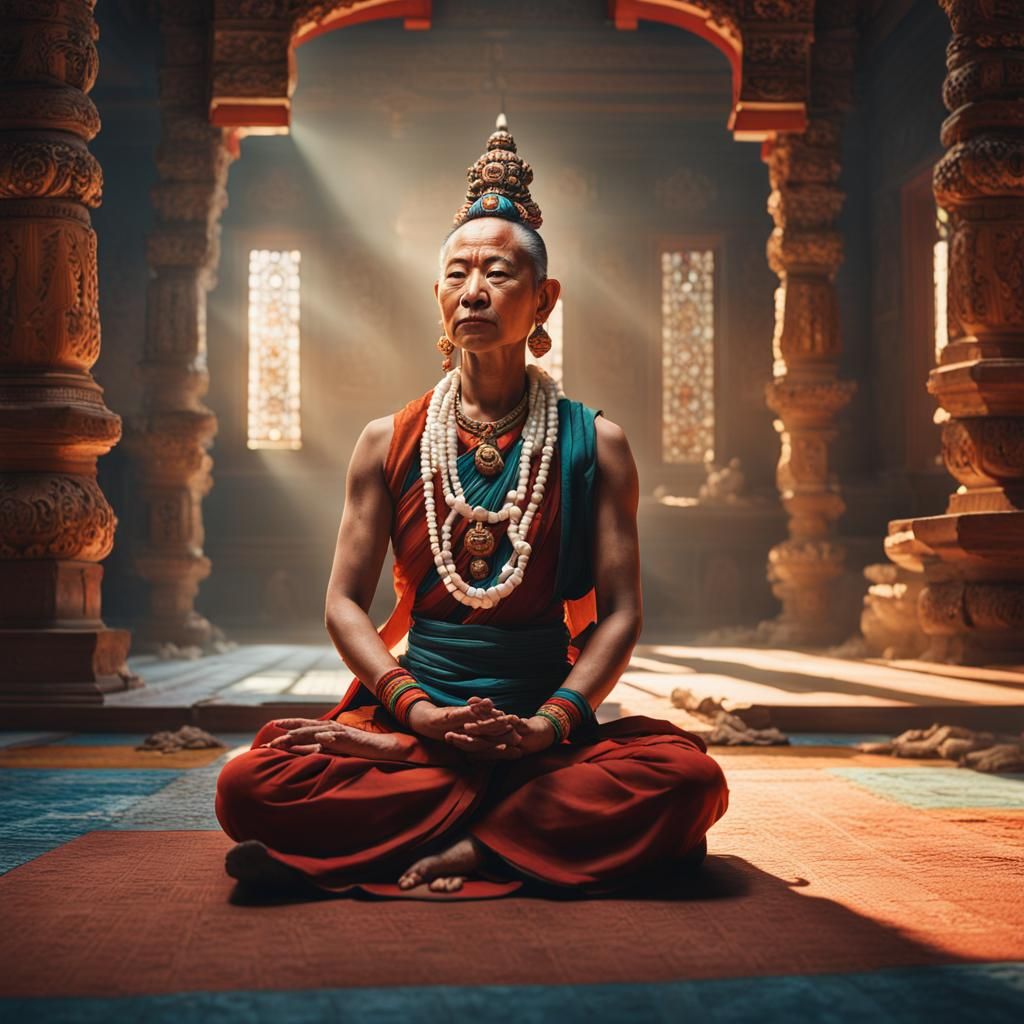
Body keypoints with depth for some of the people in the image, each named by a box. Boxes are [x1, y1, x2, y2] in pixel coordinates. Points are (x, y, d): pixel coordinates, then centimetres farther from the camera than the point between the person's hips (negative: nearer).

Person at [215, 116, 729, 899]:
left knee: (688, 776, -30)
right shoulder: (389, 443, 10)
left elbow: (621, 612, 1)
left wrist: (549, 724, -15)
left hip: (547, 729, 0)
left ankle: (459, 851, -20)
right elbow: (346, 602, 5)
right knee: (252, 785, -26)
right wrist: (416, 709, -11)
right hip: (413, 714, 1)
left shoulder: (594, 444, 7)